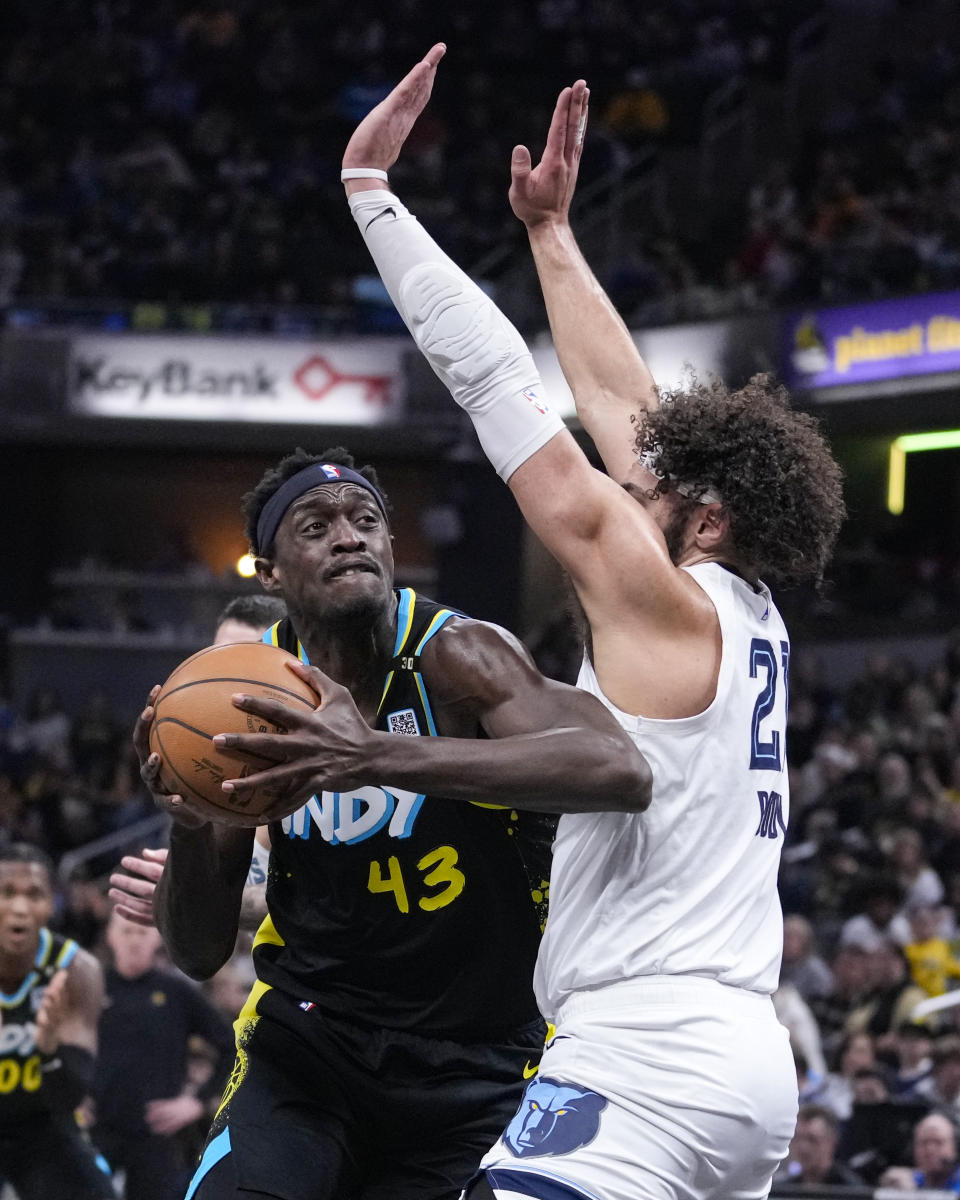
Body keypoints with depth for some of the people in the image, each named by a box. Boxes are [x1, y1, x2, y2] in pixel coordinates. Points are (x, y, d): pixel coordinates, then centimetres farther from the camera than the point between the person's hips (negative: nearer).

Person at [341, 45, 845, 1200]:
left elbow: (496, 379, -5)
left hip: (649, 1061, -10)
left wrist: (370, 186, -2)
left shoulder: (664, 603, -5)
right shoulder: (749, 617, 15)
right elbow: (618, 402, 25)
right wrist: (549, 230, 31)